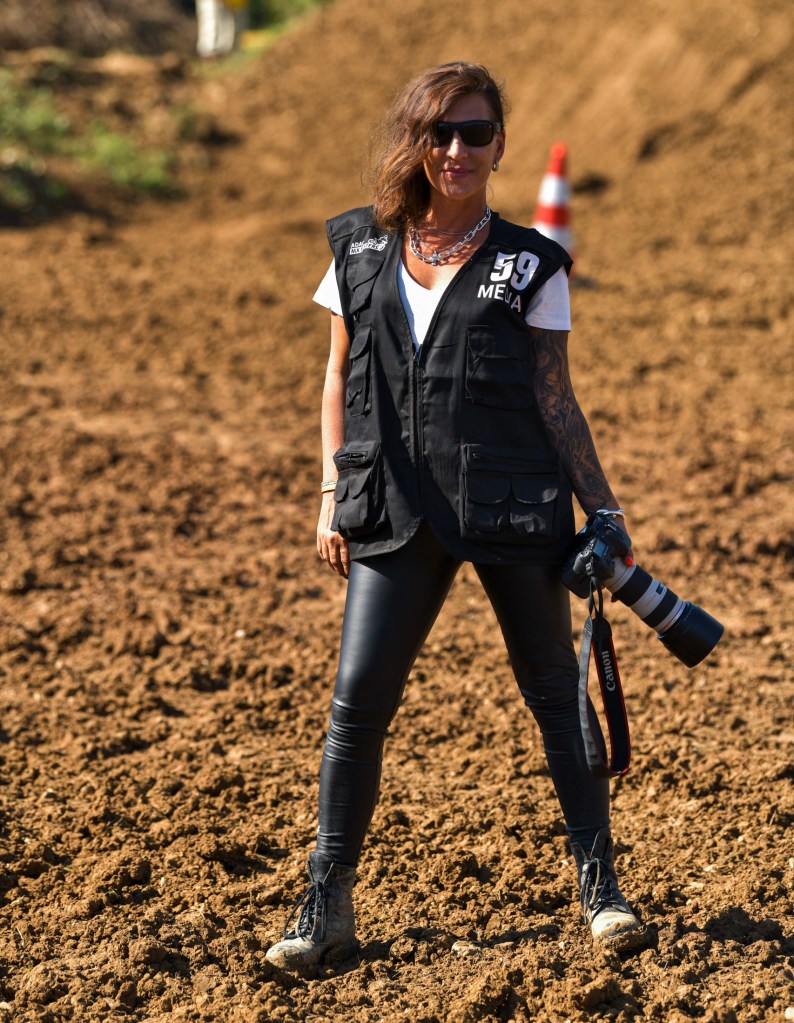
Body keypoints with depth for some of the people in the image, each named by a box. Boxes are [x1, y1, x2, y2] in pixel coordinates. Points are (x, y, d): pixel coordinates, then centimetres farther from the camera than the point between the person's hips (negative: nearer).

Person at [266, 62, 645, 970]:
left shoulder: (527, 265, 3)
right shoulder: (360, 249, 9)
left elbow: (554, 398, 6)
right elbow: (340, 380, 13)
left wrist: (602, 506, 0)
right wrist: (333, 498, 6)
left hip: (513, 501, -1)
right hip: (397, 513, 1)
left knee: (554, 692, 6)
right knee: (357, 700, -3)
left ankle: (598, 885, 19)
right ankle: (326, 905, 7)